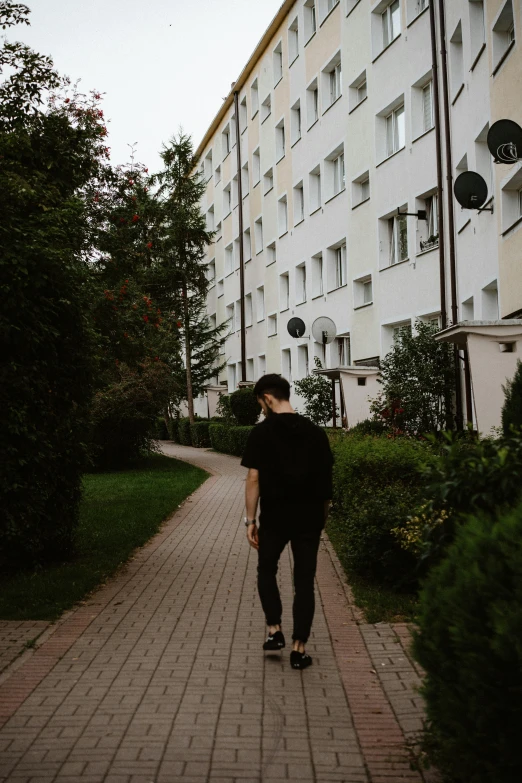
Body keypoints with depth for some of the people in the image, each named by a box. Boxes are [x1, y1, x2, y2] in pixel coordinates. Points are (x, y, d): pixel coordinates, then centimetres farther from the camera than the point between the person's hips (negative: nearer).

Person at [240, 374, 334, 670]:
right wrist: (323, 515, 16)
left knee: (266, 571, 22)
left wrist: (250, 520, -2)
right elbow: (326, 479, 6)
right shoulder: (315, 432, 2)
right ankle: (299, 649, 9)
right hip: (309, 518, 2)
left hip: (274, 518, -2)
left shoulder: (261, 432, -8)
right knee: (304, 582, 7)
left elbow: (254, 479, -9)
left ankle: (275, 630, 14)